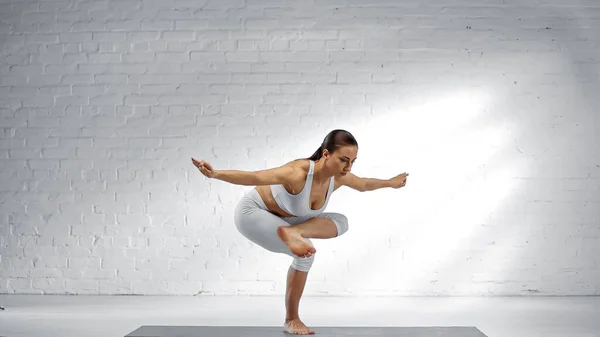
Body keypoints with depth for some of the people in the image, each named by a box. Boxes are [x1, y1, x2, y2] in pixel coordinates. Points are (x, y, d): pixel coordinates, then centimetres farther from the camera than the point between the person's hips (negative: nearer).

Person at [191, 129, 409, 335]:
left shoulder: (339, 177, -15)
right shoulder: (299, 173, -40)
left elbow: (364, 184, 10)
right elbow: (254, 177, -49)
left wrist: (390, 183, 23)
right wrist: (215, 174, -61)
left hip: (283, 219, 8)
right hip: (252, 212, -7)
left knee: (340, 222, -12)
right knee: (305, 254, -24)